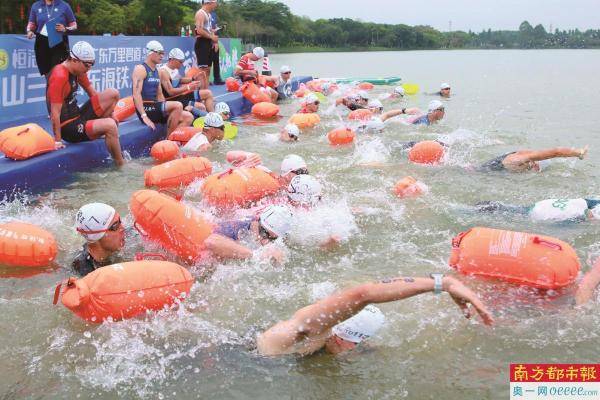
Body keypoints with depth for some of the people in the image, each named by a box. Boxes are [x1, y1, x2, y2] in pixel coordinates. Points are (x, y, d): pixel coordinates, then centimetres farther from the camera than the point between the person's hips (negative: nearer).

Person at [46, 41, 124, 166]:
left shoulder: (78, 71, 6)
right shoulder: (59, 77, -23)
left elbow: (93, 94, 18)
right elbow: (55, 113, -23)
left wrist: (108, 112, 14)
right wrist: (57, 141, -21)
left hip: (79, 116, 9)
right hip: (68, 127, -9)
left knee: (113, 94, 0)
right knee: (110, 125, -31)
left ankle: (97, 128, 4)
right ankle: (121, 165, -17)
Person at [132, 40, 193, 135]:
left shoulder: (156, 71, 19)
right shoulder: (140, 69, -8)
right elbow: (136, 94, -18)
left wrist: (167, 110, 10)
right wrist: (144, 116, -26)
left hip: (155, 108, 9)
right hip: (145, 108, -9)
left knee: (188, 117, -5)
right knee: (177, 106, -28)